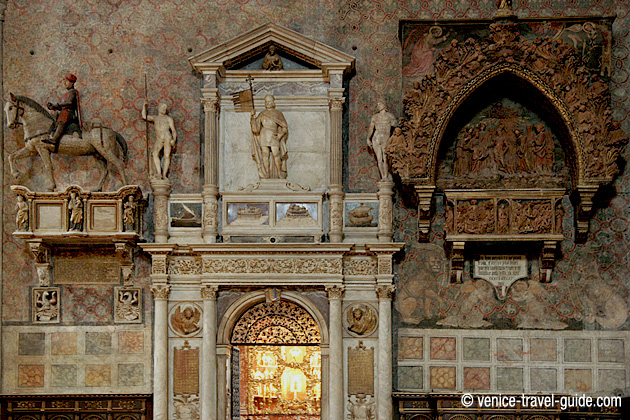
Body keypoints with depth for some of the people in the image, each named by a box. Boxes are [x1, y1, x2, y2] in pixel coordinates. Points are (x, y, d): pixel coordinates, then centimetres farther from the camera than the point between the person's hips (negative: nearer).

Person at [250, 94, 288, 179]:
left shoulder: (278, 114, 9)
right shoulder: (262, 115, 13)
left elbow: (285, 127, 8)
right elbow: (256, 129, 6)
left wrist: (279, 135, -7)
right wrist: (253, 116, -4)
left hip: (274, 137, -2)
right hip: (264, 136, 2)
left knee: (276, 155, -12)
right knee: (265, 155, -4)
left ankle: (279, 174, -7)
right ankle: (266, 174, -3)